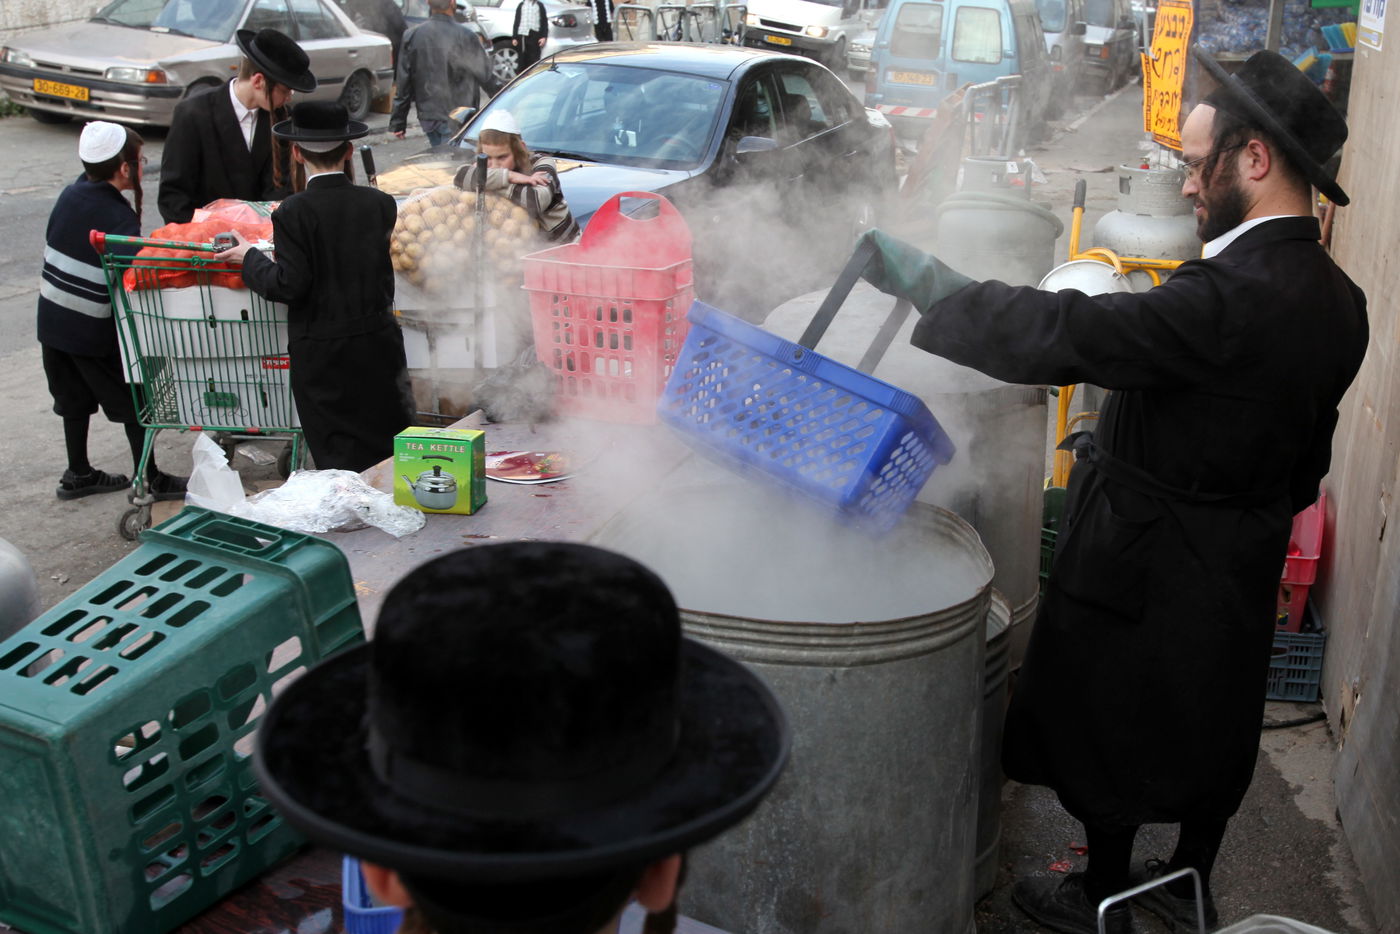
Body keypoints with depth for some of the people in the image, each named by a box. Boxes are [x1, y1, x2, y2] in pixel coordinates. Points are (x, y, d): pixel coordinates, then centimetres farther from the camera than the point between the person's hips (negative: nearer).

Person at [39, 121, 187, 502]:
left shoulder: (70, 195, 2)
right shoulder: (118, 217, -21)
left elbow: (50, 248, 12)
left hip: (51, 320, 8)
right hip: (93, 331, -8)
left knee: (75, 398, 21)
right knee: (133, 401, 6)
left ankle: (78, 474, 32)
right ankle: (151, 480, 13)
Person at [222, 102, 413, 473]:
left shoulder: (293, 213, -14)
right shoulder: (381, 204, -2)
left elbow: (289, 285, -16)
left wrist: (250, 258, -1)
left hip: (321, 354, -3)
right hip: (378, 345, 4)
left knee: (339, 460, 5)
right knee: (395, 449, 15)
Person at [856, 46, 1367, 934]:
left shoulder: (1231, 294, -30)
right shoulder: (1339, 301, -2)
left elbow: (1058, 333, -35)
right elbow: (1304, 452, 8)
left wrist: (917, 275, -28)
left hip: (1147, 562, -8)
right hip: (1246, 563, 8)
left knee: (1114, 725, 12)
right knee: (1212, 723, 23)